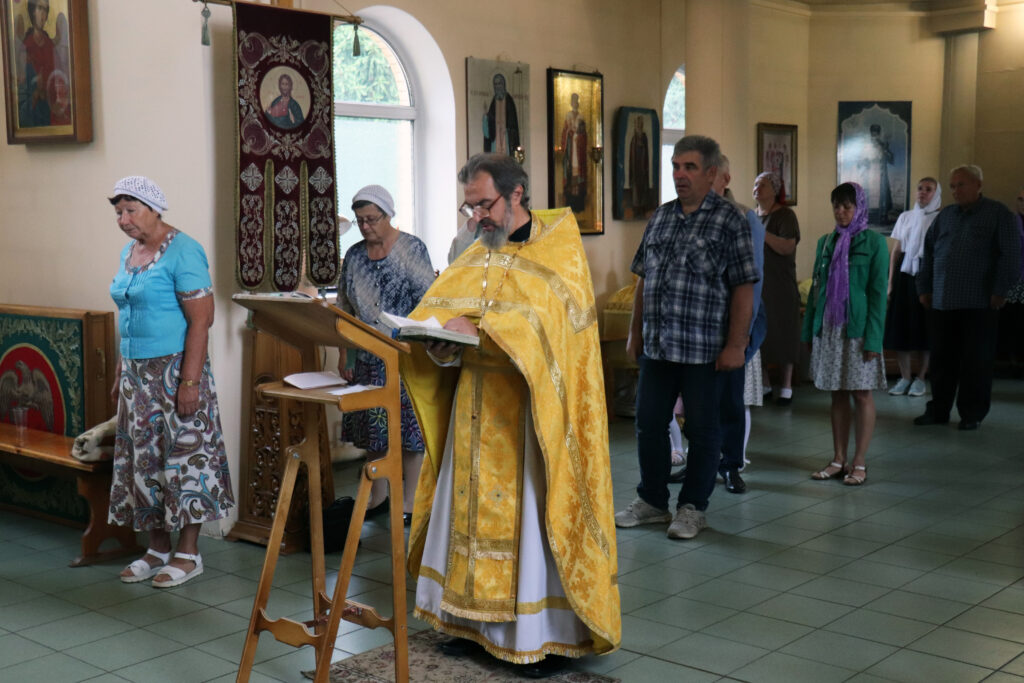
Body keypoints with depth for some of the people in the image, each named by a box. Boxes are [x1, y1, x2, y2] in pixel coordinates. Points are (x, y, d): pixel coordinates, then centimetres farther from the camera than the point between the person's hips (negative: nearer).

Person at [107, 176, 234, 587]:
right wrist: (121, 374, 17)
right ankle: (158, 549, 23)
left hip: (174, 371, -8)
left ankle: (189, 553, 10)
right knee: (143, 458, 11)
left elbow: (201, 320, -18)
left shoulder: (182, 252, -13)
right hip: (137, 374, 8)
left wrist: (190, 382, -22)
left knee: (182, 456, -1)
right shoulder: (129, 252, 12)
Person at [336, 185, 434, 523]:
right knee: (373, 429, 9)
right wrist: (343, 354, 8)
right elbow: (344, 309, 13)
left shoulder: (411, 248, -6)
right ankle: (378, 496, 22)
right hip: (368, 358, 5)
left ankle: (409, 501, 8)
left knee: (408, 428, -2)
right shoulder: (354, 255, 9)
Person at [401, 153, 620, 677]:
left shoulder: (559, 249, -4)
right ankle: (475, 618, 20)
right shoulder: (473, 258, 13)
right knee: (472, 507, 8)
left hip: (531, 410, -6)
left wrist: (480, 329, -28)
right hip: (475, 411, 6)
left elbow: (551, 318, -19)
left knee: (533, 512, -2)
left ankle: (551, 632, 8)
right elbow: (433, 310, 7)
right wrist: (438, 340, -16)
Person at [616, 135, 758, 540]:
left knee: (702, 430, 6)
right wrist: (635, 332, 13)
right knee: (648, 424, 11)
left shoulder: (729, 221, -6)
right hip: (656, 346, 6)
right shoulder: (660, 217, 11)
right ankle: (652, 501, 26)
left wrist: (735, 345, -14)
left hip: (703, 350, -6)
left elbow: (743, 289, -9)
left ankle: (693, 507, 19)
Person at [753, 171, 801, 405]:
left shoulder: (785, 215, -5)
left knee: (782, 334, -2)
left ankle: (786, 387, 6)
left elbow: (788, 247, -18)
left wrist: (762, 233, -23)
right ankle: (764, 383, 14)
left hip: (779, 288, -5)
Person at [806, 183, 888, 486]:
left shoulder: (873, 242, -4)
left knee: (861, 393, 1)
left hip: (857, 328, -5)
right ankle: (838, 461, 15)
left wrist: (873, 337, -14)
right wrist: (809, 330, 8)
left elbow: (878, 292, -8)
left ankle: (859, 463, 7)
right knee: (837, 394, 9)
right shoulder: (826, 242, 10)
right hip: (828, 327, 5)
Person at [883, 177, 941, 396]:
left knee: (926, 328, 1)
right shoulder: (905, 217, 11)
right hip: (905, 275, 4)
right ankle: (904, 378, 14)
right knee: (900, 327, 3)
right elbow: (896, 251, 12)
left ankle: (921, 378, 13)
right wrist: (890, 282, 7)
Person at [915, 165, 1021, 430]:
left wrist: (1000, 291, -10)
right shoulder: (945, 216, 14)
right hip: (942, 303, 5)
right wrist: (924, 288, 13)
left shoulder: (998, 214, 0)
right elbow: (928, 252, 18)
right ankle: (938, 410, 19)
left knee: (976, 361, 2)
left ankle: (972, 414, 12)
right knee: (942, 358, 9)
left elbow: (1011, 255, -5)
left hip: (979, 304, -4)